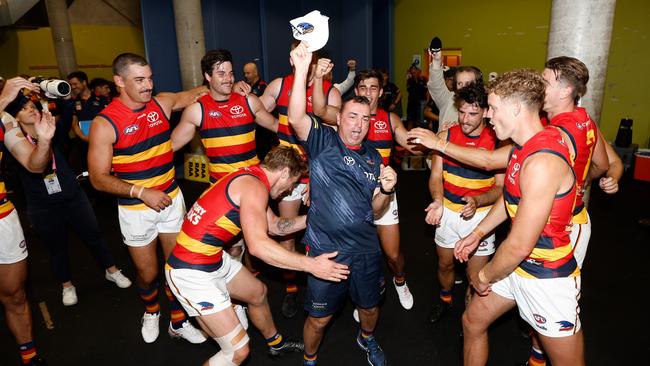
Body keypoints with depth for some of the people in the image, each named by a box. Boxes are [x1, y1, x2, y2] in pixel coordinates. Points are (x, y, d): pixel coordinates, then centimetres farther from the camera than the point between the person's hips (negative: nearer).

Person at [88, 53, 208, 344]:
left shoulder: (162, 103, -3)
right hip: (136, 209, -3)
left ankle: (179, 322, 31)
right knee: (147, 273, 13)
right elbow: (99, 178, -13)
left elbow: (197, 93, 12)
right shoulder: (105, 123, -15)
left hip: (172, 199, 3)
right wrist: (141, 192, -24)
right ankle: (151, 312, 46)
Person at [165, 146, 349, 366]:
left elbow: (275, 225, 19)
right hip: (192, 273, -10)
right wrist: (311, 265, -28)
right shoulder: (254, 186, -20)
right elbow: (258, 245, -33)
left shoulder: (249, 176, 10)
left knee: (258, 292, 29)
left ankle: (276, 343, 53)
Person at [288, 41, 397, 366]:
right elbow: (296, 117, -26)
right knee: (319, 318, 11)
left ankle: (367, 339, 57)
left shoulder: (373, 157, 6)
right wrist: (301, 70, -35)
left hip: (365, 250, 4)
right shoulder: (323, 141, -6)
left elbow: (375, 208, 7)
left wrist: (386, 189, -13)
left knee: (370, 308, 24)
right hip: (325, 249, -4)